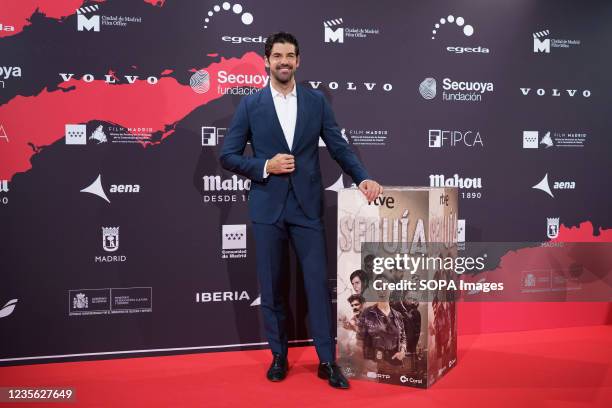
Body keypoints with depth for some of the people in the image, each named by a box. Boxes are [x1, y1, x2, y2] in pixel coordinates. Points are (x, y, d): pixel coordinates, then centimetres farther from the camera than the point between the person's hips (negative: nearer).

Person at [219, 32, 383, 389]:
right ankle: (279, 355, 23)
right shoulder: (250, 105, 2)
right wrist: (265, 166, -12)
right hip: (267, 207, 0)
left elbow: (339, 146, 4)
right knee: (271, 286, 7)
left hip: (307, 206, 1)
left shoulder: (317, 101, 6)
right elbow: (228, 156, 2)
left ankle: (328, 360, 12)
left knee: (319, 282, 1)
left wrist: (364, 177, -10)